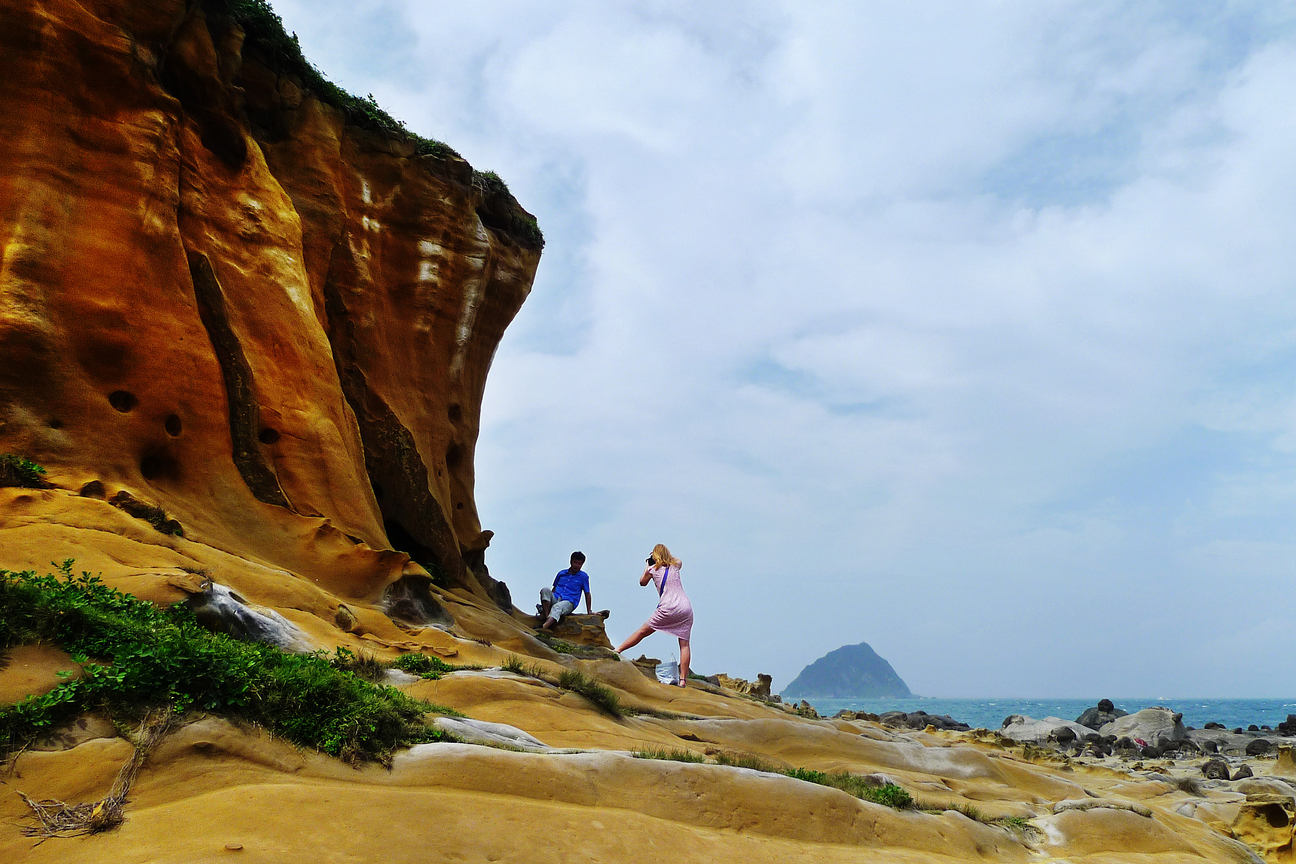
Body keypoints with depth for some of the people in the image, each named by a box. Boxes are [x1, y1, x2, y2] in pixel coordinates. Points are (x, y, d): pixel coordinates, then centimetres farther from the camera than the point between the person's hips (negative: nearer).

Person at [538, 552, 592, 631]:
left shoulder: (583, 576, 12)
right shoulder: (561, 573, 21)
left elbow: (587, 594, 13)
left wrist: (589, 611, 7)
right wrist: (548, 598, 8)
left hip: (568, 602, -4)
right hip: (555, 598, 4)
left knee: (557, 607, -39)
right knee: (545, 590, -29)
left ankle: (544, 626, -63)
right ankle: (547, 617, -38)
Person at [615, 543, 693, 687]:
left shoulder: (653, 569, 7)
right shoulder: (675, 566, 16)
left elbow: (642, 582, 26)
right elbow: (678, 560, 43)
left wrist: (647, 567, 35)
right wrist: (667, 556, 39)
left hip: (668, 609, -3)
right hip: (686, 607, 3)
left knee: (643, 631, 12)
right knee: (684, 643, 1)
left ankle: (617, 650, 19)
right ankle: (683, 679, -3)